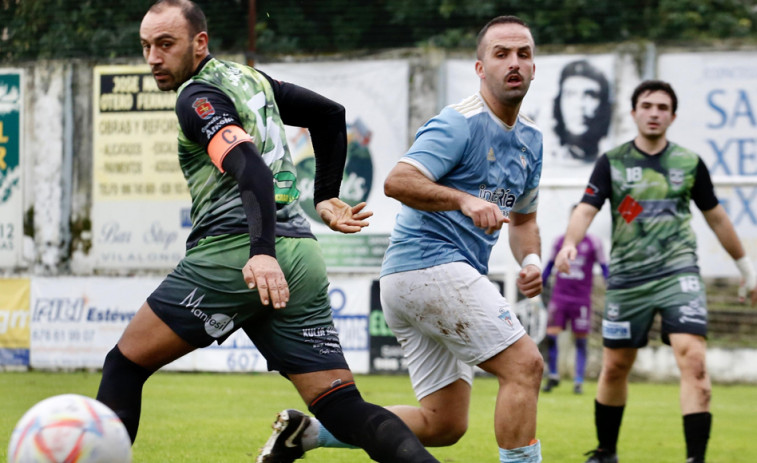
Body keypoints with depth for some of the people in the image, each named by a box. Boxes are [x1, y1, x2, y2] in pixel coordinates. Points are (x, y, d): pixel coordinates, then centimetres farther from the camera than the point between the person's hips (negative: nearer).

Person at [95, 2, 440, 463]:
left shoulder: (198, 96, -3)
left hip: (233, 252, -8)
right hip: (302, 258, 8)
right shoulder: (250, 78, 22)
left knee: (125, 365, 7)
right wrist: (327, 197, 33)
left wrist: (262, 252, -32)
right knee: (344, 411, 0)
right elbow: (330, 113, 34)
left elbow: (251, 168, -19)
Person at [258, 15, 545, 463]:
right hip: (430, 264, -9)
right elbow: (398, 181, -23)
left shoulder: (531, 139, 16)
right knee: (524, 363, -17)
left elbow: (523, 217, 27)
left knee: (443, 424, 6)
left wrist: (531, 260, 6)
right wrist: (464, 199, -35)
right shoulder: (461, 123, -12)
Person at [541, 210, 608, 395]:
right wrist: (540, 283, 13)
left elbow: (603, 267, 8)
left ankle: (579, 381, 8)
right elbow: (550, 263, 19)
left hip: (581, 299, -1)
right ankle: (553, 376, 9)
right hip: (559, 295, 1)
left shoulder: (594, 243, 3)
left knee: (580, 340, 0)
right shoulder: (559, 241, 9)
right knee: (551, 335, -8)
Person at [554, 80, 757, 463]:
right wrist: (569, 243, -30)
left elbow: (716, 217, 16)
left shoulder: (689, 163, 5)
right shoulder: (611, 162, 1)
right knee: (614, 368, 10)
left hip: (678, 273, -1)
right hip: (626, 278, 1)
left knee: (694, 362, -18)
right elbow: (587, 209, -9)